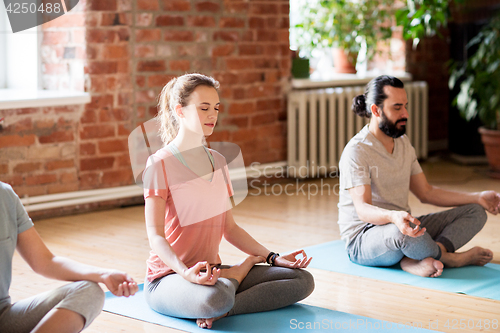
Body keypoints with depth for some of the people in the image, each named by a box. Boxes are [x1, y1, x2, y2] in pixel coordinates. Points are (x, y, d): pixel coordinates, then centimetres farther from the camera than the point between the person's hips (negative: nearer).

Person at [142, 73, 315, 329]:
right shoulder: (160, 164, -9)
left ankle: (222, 310, -18)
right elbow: (155, 235, -15)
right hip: (168, 276, -6)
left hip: (213, 270, 7)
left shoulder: (218, 161, 14)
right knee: (215, 297, -41)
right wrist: (186, 272, -32)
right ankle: (245, 267, -8)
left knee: (303, 280, -9)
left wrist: (273, 258, 5)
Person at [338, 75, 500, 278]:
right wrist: (394, 217, -47)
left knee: (475, 213, -2)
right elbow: (362, 209, -25)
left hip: (403, 225, 9)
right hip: (362, 240, -9)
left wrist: (478, 198, 6)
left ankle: (416, 260, -27)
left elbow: (426, 193, 15)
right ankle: (449, 257, -10)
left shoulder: (403, 143, 12)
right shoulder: (356, 151, -16)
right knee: (401, 232, -43)